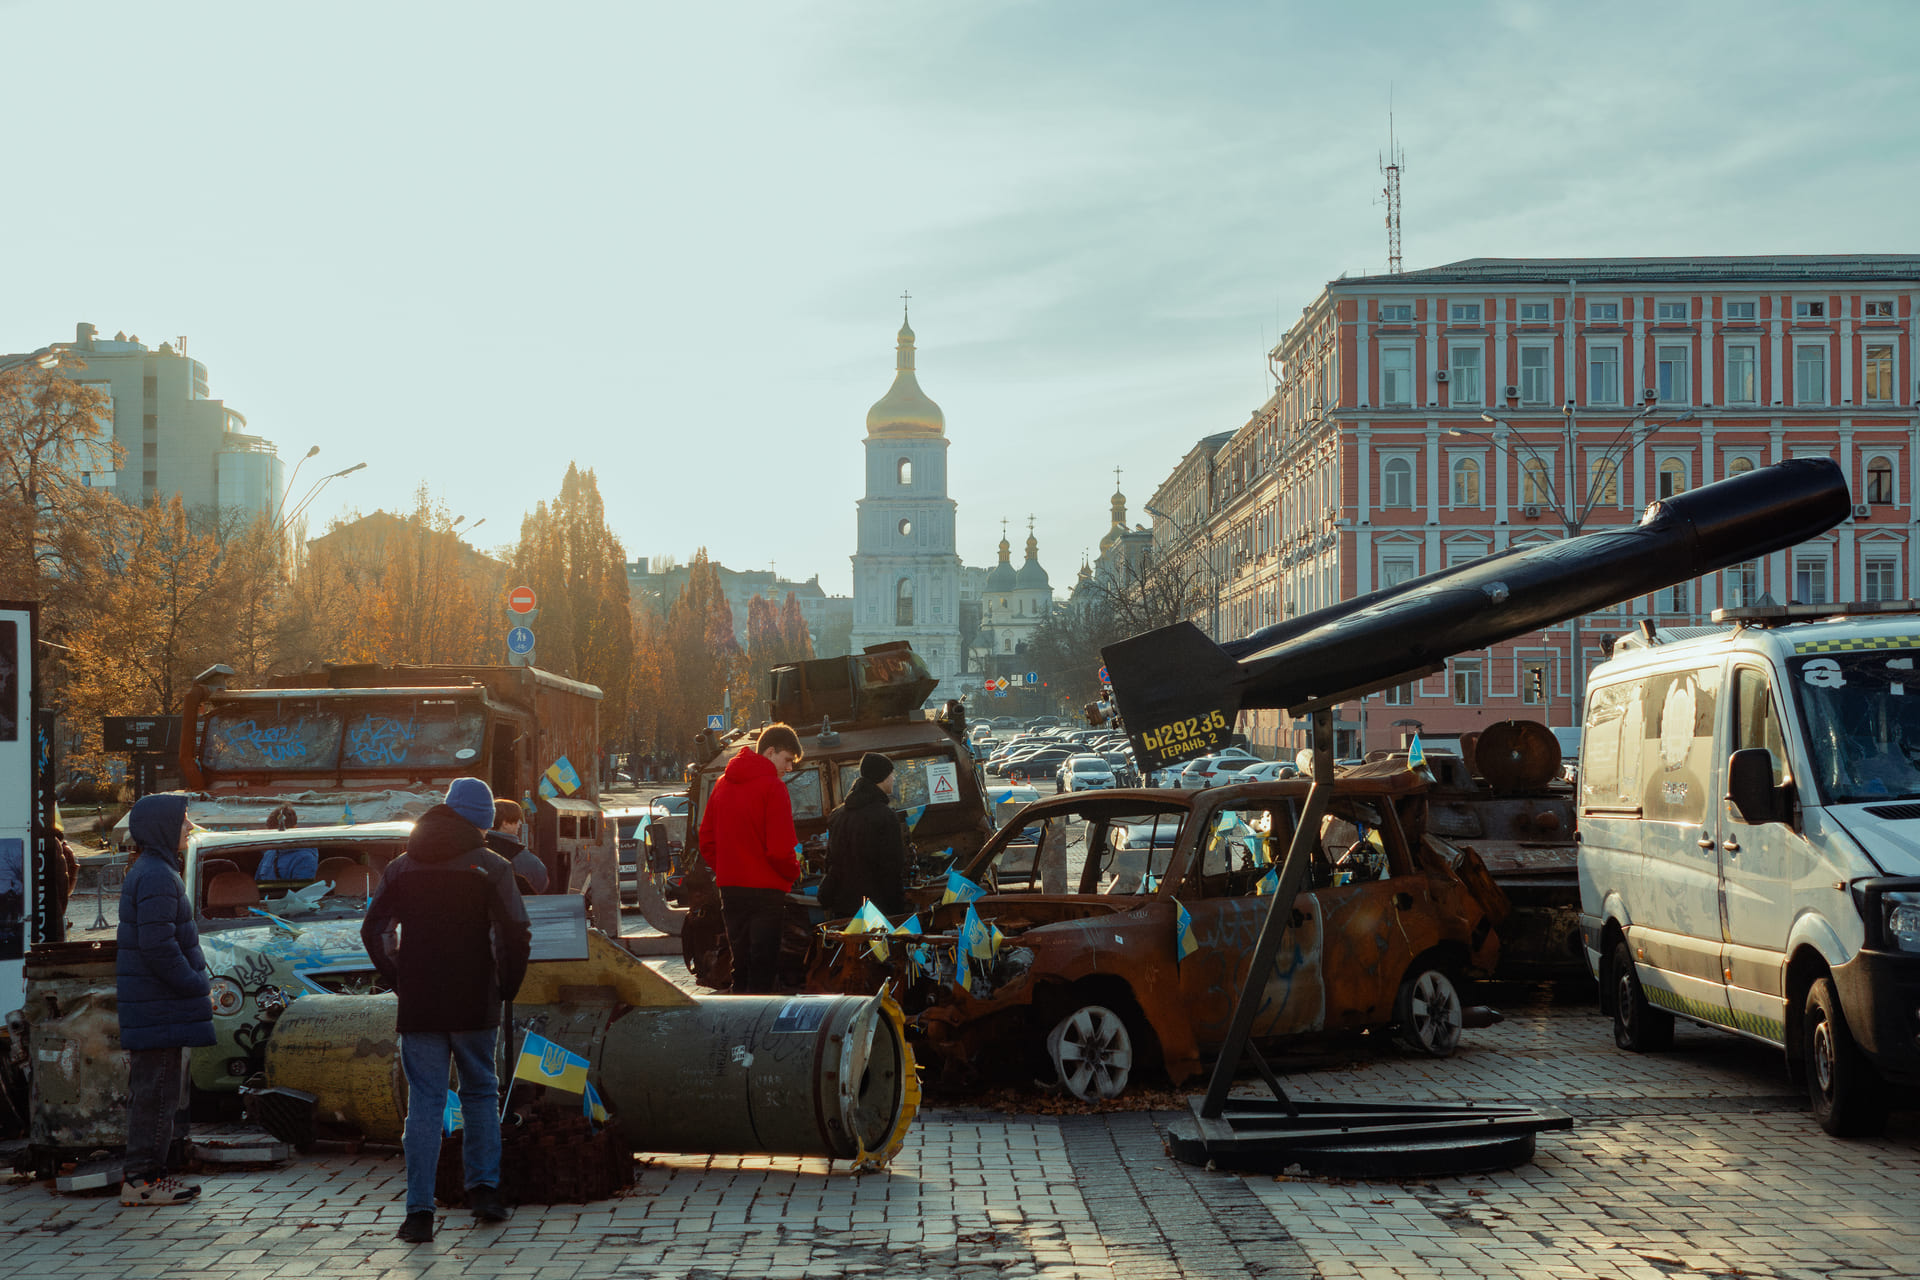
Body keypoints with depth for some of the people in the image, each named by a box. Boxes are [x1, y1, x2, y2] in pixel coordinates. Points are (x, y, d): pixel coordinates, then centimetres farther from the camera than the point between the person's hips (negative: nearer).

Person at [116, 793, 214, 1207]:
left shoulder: (151, 871, 17)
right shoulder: (156, 876, -16)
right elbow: (158, 947, -23)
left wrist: (197, 985, 15)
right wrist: (198, 987, -14)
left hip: (154, 1001, 10)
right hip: (159, 1007, -10)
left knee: (156, 1091, 14)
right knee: (156, 1092, -6)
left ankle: (150, 1173, 20)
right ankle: (142, 1180, -2)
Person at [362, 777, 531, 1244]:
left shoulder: (401, 867, 6)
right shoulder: (490, 867, -4)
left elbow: (373, 930, 5)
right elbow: (515, 934, -12)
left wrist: (398, 980, 12)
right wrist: (507, 986, 2)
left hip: (418, 1007, 1)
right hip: (475, 1005, -1)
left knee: (423, 1102, 2)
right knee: (480, 1092, 17)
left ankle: (419, 1210, -3)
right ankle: (484, 1188, 13)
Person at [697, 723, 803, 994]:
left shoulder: (722, 783, 11)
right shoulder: (772, 787, -12)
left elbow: (706, 842, 13)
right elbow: (780, 849, -16)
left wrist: (726, 871, 16)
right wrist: (794, 872, 2)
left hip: (729, 888, 7)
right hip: (765, 890, -7)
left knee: (740, 967, 14)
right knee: (761, 973, -4)